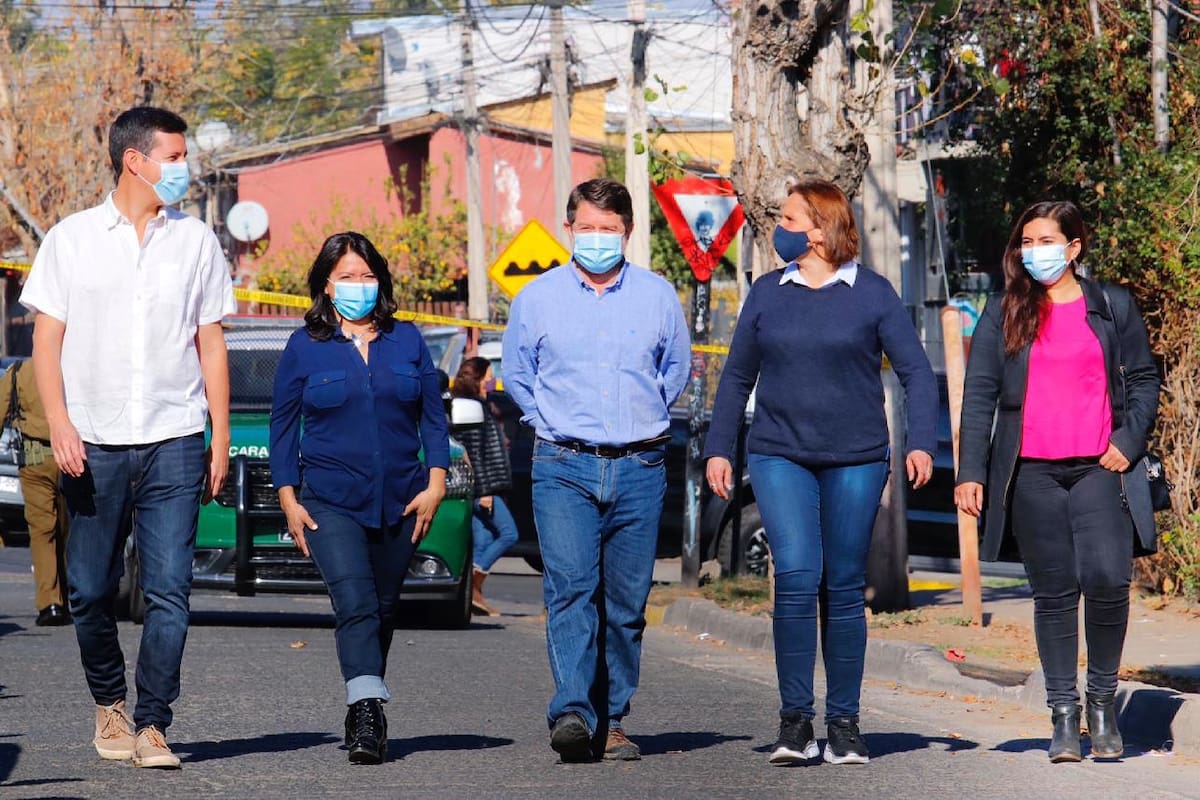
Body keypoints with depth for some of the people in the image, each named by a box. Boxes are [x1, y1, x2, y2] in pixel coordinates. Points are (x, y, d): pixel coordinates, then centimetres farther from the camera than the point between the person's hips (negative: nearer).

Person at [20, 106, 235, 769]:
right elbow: (47, 341, 4)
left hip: (174, 441, 0)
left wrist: (221, 440, 7)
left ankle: (151, 725, -5)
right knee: (90, 592, 5)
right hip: (93, 444, 0)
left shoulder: (197, 242, 9)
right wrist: (59, 423, -9)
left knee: (168, 590, -9)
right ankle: (109, 703, 26)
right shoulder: (71, 240, 5)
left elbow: (211, 347, 12)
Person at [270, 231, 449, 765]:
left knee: (382, 611, 9)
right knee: (355, 604, -19)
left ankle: (364, 713, 20)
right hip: (331, 502, -3)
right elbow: (282, 426, 6)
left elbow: (433, 416, 10)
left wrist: (436, 483, 0)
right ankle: (367, 711, -30)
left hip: (399, 502, 3)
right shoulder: (305, 348, 3)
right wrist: (289, 500, -1)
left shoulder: (406, 341, 9)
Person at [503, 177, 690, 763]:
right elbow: (516, 372, 17)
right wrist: (552, 423, 11)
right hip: (564, 467, -1)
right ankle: (572, 712, -26)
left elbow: (676, 367, 22)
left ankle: (611, 720, 11)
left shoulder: (658, 297, 7)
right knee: (570, 588, -17)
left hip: (639, 469, 2)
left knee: (627, 601, 3)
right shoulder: (538, 297, 6)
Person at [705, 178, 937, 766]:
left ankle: (844, 723, 13)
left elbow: (915, 371, 1)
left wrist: (920, 443, -10)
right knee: (796, 576, -15)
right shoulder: (768, 293, 7)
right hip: (780, 457, 1)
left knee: (844, 588, 4)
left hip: (856, 460, -1)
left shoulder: (872, 293, 0)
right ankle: (794, 720, -10)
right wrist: (718, 448, 9)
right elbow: (737, 375, 15)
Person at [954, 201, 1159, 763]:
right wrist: (971, 472, 0)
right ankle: (1064, 716, 9)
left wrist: (1128, 442, -1)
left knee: (1107, 580, -15)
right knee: (1053, 593, 2)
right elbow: (979, 396, 7)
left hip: (1098, 469, -1)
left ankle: (1102, 704, 4)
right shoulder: (1003, 315, 9)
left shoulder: (1112, 307, 9)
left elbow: (1144, 378, 13)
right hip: (1031, 474, 1)